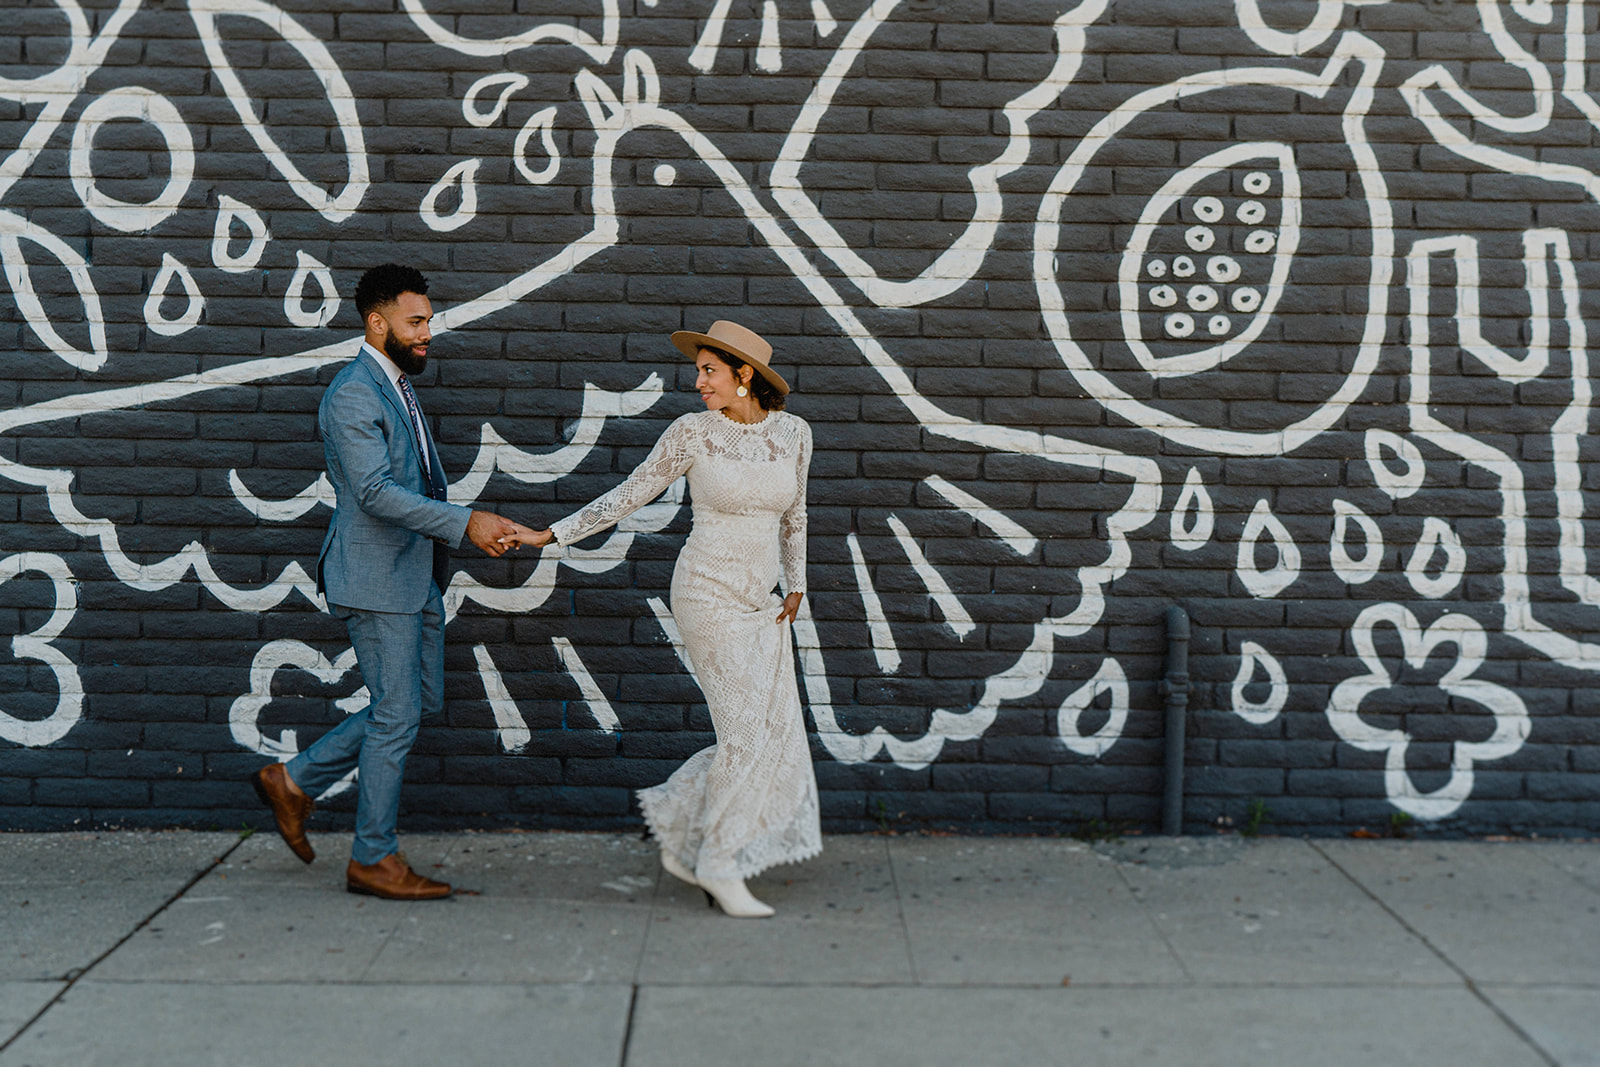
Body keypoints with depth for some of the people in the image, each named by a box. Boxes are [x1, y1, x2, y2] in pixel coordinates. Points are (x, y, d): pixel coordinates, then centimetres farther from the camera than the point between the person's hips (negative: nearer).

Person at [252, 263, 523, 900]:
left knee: (423, 702, 15)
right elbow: (376, 491, -26)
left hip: (415, 576, 10)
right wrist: (466, 523, -29)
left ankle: (295, 780, 25)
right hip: (375, 581, -10)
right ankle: (373, 859, 11)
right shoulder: (352, 395, -16)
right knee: (397, 715, -3)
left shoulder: (399, 386, 16)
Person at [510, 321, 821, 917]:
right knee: (747, 732, -7)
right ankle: (721, 868, 8)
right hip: (708, 594, -6)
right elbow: (628, 496, 0)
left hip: (761, 601, 6)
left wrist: (795, 586, 13)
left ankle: (683, 842, 21)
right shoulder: (692, 433, -7)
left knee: (774, 732, 5)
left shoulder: (793, 432, 3)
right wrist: (553, 534, -3)